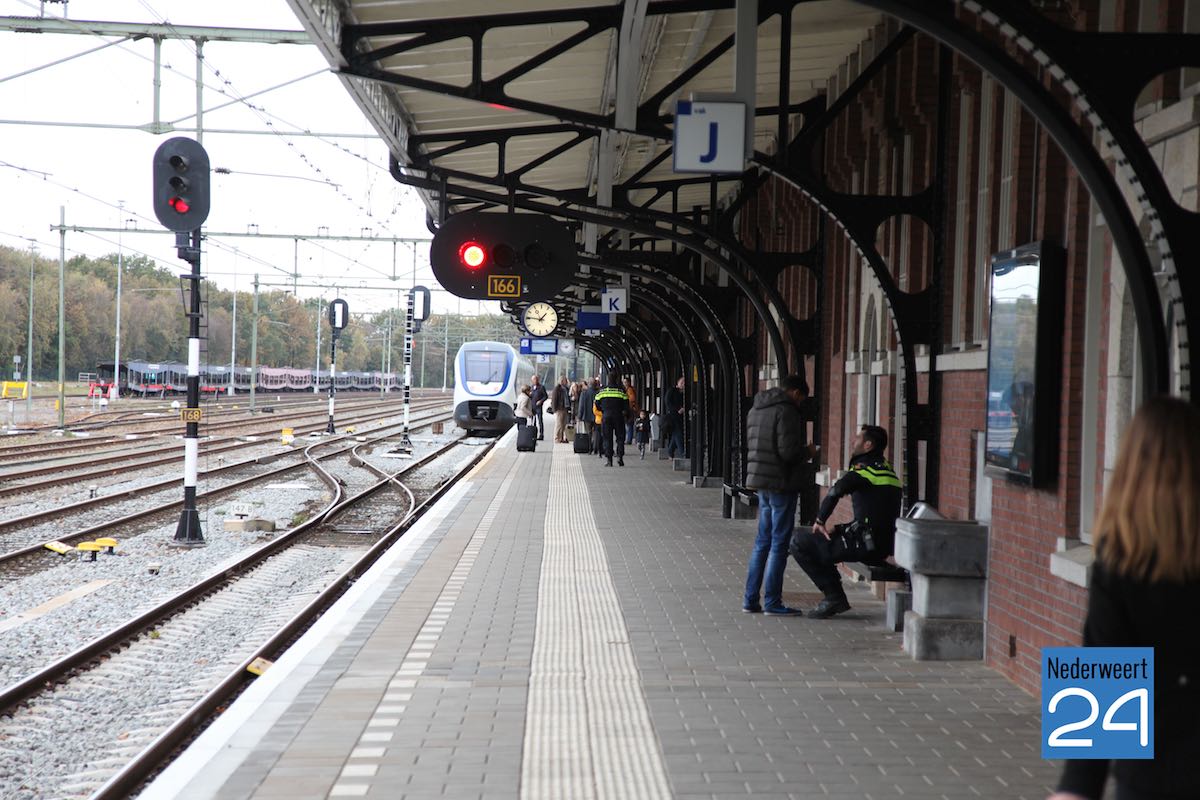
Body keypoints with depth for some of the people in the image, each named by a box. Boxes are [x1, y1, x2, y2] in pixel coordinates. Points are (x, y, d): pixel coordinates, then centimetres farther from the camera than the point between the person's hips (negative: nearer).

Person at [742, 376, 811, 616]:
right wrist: (807, 452, -3)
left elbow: (749, 445, 17)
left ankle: (750, 599, 16)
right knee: (779, 543, -2)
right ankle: (772, 602, 1)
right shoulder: (786, 411, -14)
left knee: (763, 541, 15)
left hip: (761, 482, 8)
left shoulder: (756, 410, 13)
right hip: (781, 483, -8)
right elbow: (788, 452, -20)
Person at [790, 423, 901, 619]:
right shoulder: (886, 469, 20)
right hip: (882, 546, 10)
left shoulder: (866, 467, -9)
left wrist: (820, 520, -11)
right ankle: (834, 598, 20)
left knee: (800, 544, -6)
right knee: (819, 543, 27)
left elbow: (836, 491, -25)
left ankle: (835, 597, -3)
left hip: (865, 544, -10)